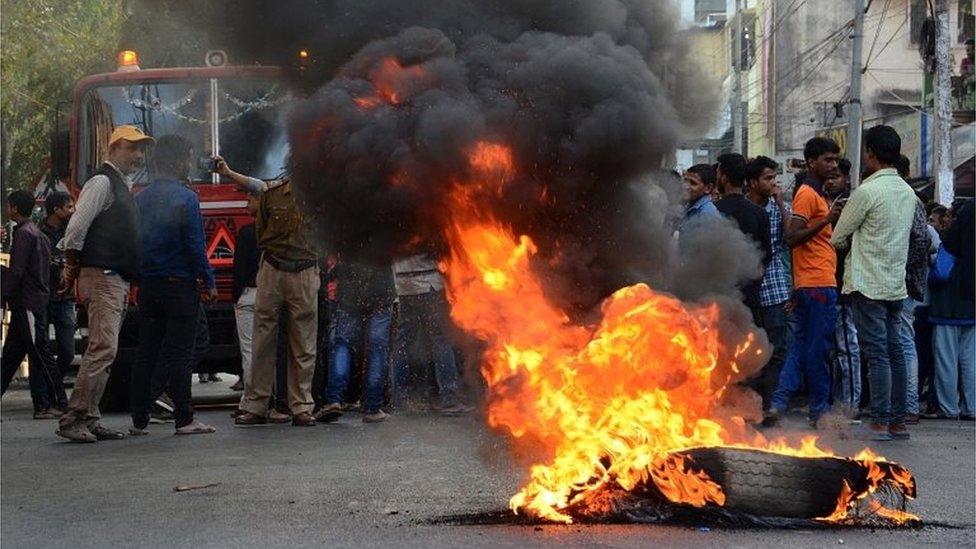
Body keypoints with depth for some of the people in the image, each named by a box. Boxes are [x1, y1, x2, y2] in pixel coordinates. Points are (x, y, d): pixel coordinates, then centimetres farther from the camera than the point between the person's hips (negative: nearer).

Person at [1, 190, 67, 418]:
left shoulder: (24, 233, -11)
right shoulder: (39, 234, 19)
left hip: (27, 303, -10)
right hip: (38, 301, 10)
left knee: (38, 352, -8)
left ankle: (58, 403, -8)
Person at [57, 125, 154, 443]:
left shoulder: (123, 186, 21)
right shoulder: (102, 182, -9)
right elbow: (75, 232, -14)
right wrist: (72, 274, -11)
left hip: (119, 280, 10)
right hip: (102, 276, -10)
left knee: (104, 351, 9)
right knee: (103, 348, -15)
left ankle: (89, 421, 11)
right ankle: (72, 420, -14)